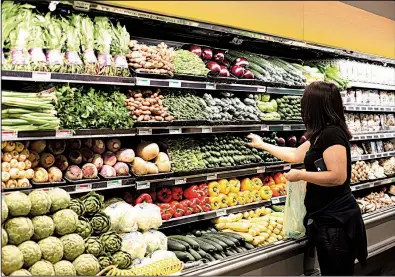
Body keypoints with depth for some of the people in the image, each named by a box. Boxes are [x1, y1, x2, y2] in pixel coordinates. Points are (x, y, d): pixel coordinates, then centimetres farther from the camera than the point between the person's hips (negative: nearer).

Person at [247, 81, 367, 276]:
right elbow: (295, 154, 25)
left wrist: (300, 175, -16)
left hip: (336, 219, -10)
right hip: (326, 217, 10)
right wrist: (262, 145, 34)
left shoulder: (332, 133, -19)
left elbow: (338, 177, -27)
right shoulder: (321, 135, 12)